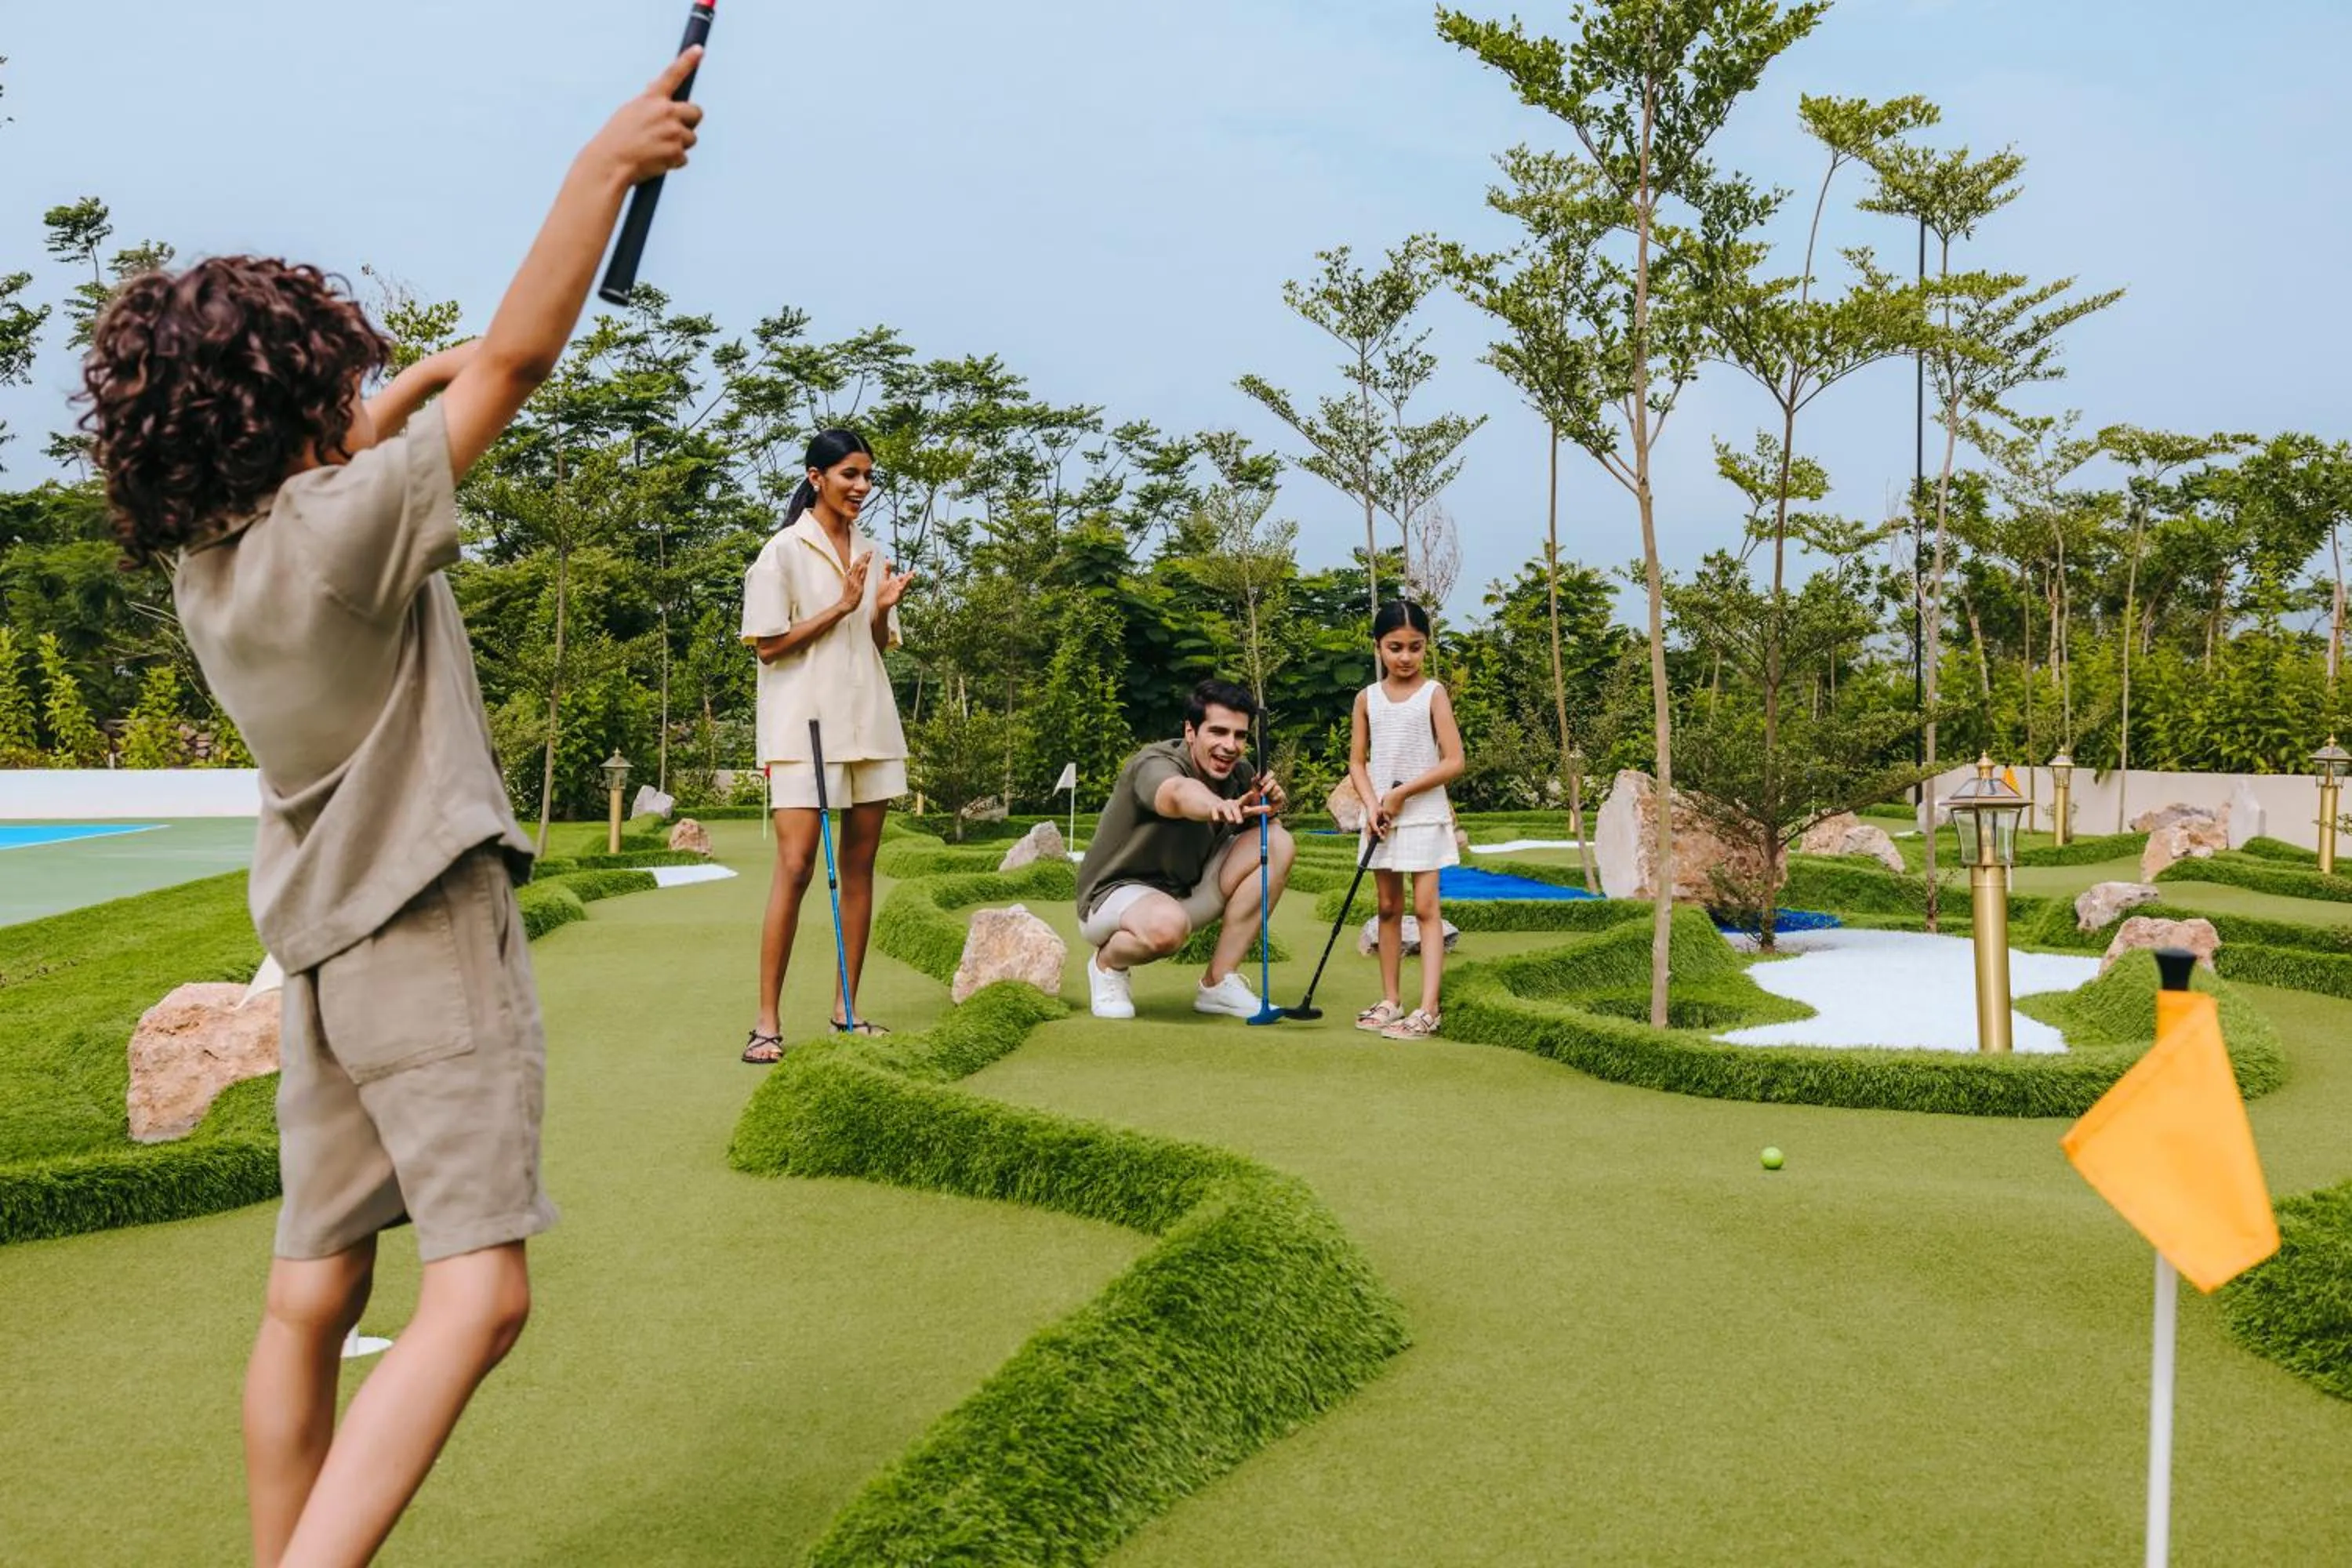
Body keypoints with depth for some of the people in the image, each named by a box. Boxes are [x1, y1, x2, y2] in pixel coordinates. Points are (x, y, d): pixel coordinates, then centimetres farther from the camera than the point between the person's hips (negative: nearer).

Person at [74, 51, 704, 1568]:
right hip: (432, 930, -8)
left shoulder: (206, 558, 6)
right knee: (478, 1295, -9)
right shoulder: (348, 529, -16)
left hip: (321, 945, 9)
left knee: (312, 1294, 13)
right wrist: (607, 165, -15)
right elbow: (520, 362, -17)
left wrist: (429, 373, 29)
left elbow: (314, 466, 27)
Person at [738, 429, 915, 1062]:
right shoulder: (785, 551, -3)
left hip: (868, 724, 6)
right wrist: (841, 606, -12)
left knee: (859, 865, 6)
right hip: (805, 725, -6)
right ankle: (767, 1019, -8)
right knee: (796, 865, -12)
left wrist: (882, 607, -2)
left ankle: (846, 1008, 14)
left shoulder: (869, 550, 14)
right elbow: (769, 646, -7)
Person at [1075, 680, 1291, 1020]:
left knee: (1278, 843, -10)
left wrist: (1268, 805, -17)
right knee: (1166, 925, -42)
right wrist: (1217, 805, -73)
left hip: (1188, 893, 7)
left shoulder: (1236, 775, -4)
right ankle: (1107, 963, -3)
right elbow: (1178, 793, -49)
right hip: (1115, 894, -7)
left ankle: (1219, 983, -7)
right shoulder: (1154, 765, -26)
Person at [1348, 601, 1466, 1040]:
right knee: (1388, 908, 10)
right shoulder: (1367, 698, 6)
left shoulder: (1433, 694, -5)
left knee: (1425, 908, -7)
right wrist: (1372, 804, -9)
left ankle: (1428, 1010, -9)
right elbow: (1357, 762, 8)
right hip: (1381, 817, 4)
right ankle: (1391, 1001, 17)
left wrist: (1402, 793, -13)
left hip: (1423, 814, -4)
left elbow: (1454, 762, -10)